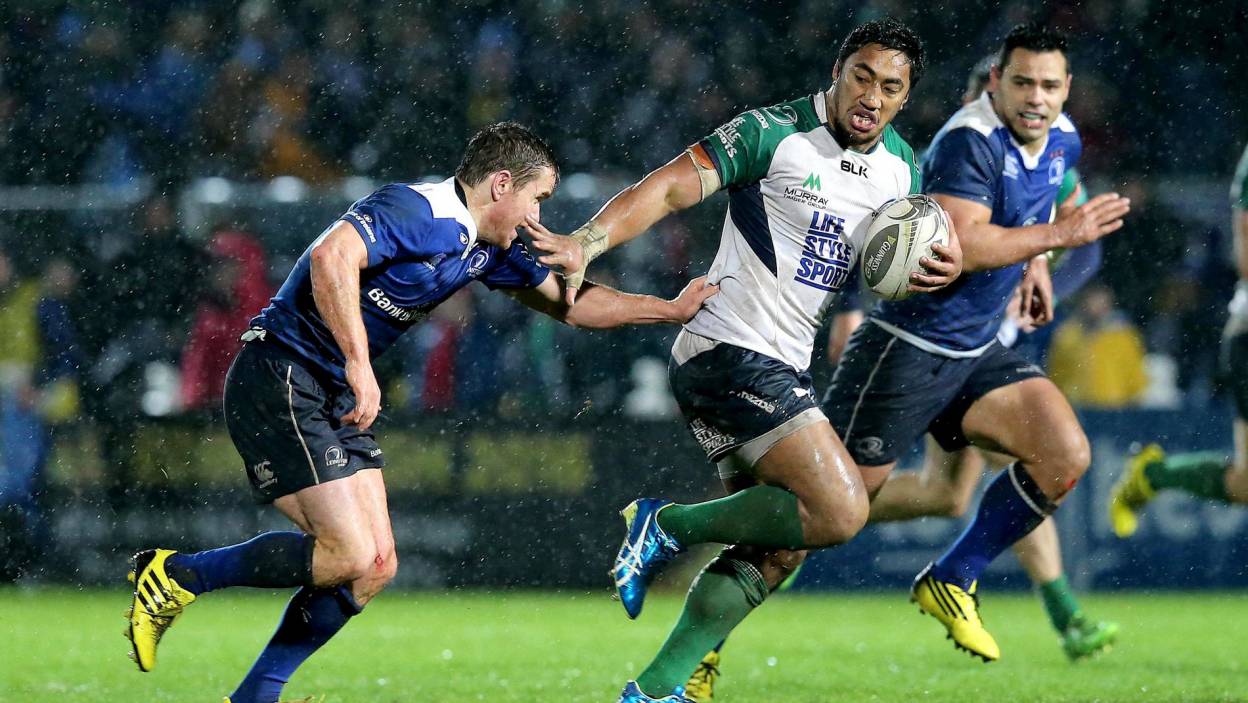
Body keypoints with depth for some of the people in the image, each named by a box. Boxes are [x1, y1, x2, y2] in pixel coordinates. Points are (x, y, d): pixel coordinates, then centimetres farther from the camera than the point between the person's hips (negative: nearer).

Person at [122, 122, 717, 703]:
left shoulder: (489, 249, 12)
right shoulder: (413, 212, -18)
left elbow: (571, 303, 24)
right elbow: (332, 255, -36)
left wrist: (672, 309, 21)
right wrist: (359, 365, -38)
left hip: (335, 400, 10)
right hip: (277, 383, -10)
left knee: (374, 567, 3)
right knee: (350, 556, -16)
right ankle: (176, 574, -3)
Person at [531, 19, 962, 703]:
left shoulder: (902, 166, 11)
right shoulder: (772, 134, -12)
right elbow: (667, 188, -15)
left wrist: (944, 265, -3)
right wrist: (586, 242, -29)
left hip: (784, 369, 9)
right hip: (728, 355, -9)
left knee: (776, 549, 9)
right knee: (839, 510, -19)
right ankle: (669, 527, -3)